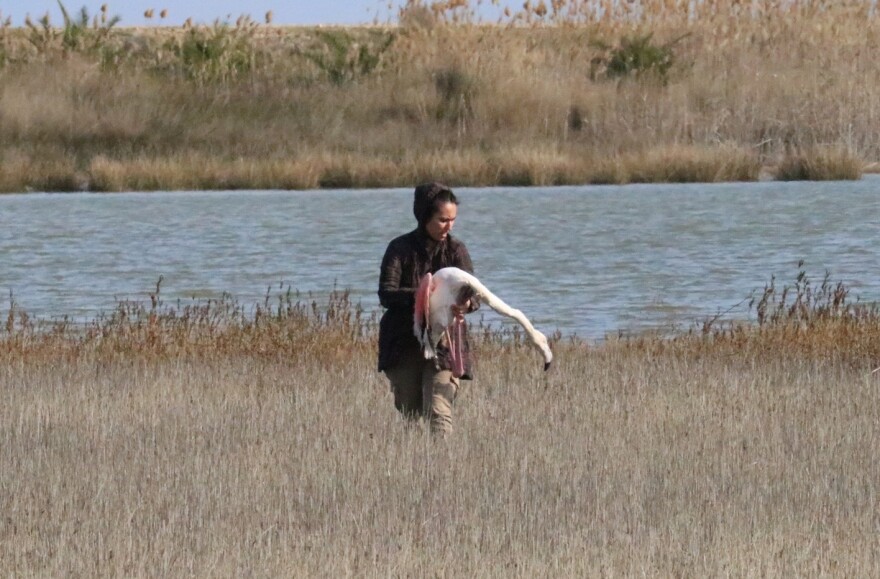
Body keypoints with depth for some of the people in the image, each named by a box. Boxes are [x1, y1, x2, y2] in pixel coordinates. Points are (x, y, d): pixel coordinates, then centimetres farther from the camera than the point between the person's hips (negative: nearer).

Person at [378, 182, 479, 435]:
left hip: (444, 343, 0)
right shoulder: (400, 249, -2)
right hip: (404, 345, 0)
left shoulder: (456, 250, 3)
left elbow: (474, 293, -7)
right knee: (409, 415, 9)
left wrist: (466, 303, -32)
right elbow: (386, 294, -12)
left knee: (438, 413, -14)